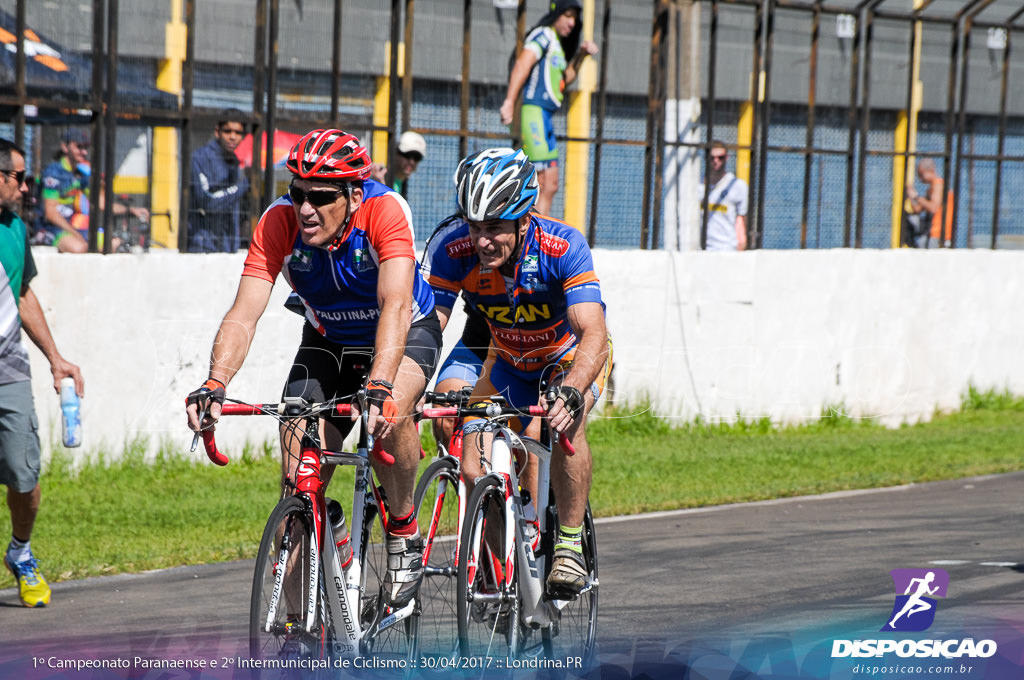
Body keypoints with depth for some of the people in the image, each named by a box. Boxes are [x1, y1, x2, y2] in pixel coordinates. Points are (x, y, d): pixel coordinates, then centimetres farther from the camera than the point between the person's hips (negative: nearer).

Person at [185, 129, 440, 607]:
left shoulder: (385, 210, -32)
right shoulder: (279, 222, -24)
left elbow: (395, 306, -43)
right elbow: (244, 314, -30)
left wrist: (379, 387, -58)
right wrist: (215, 384, -48)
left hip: (407, 333, -3)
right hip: (328, 342, 3)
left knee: (390, 410, -36)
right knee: (299, 480, -11)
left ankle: (404, 535, -11)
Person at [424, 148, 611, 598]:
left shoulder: (563, 248, -35)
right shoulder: (453, 249, -27)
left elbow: (593, 336, -43)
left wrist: (569, 393, -62)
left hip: (571, 357, -3)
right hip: (508, 361, 3)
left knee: (566, 423, -34)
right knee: (475, 476, -13)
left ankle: (570, 544, -19)